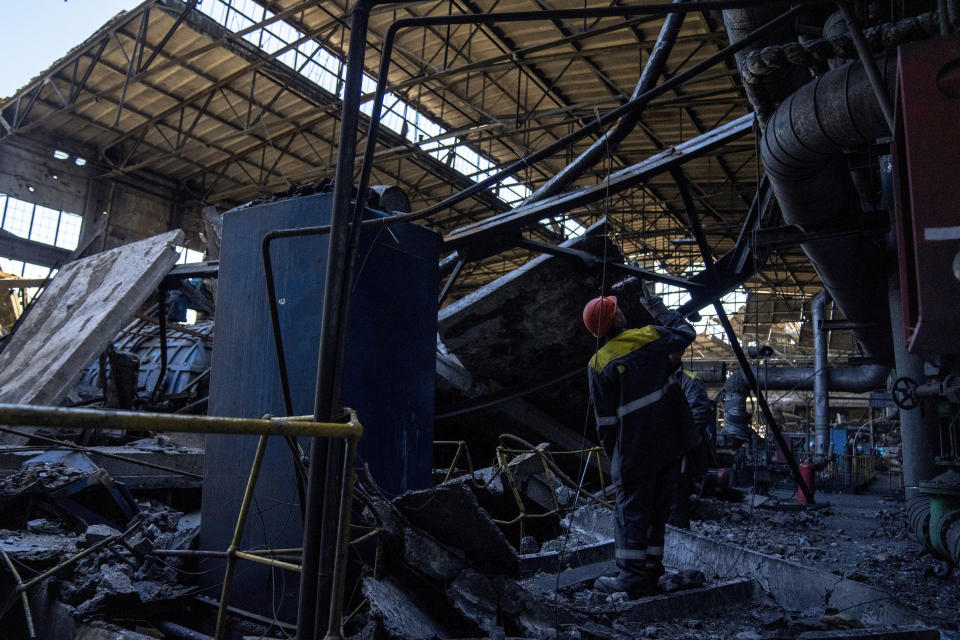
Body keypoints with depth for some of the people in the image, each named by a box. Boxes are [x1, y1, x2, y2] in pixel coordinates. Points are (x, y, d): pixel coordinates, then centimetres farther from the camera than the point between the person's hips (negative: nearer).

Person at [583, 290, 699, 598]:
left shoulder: (599, 363, -7)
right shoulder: (650, 336, -3)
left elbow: (605, 420, -4)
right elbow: (687, 332, 18)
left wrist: (612, 454, 9)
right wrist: (657, 308, 26)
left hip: (633, 449, -3)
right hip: (671, 441, 4)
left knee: (631, 509, 7)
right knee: (659, 507, 14)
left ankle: (633, 576, 8)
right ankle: (652, 571, 23)